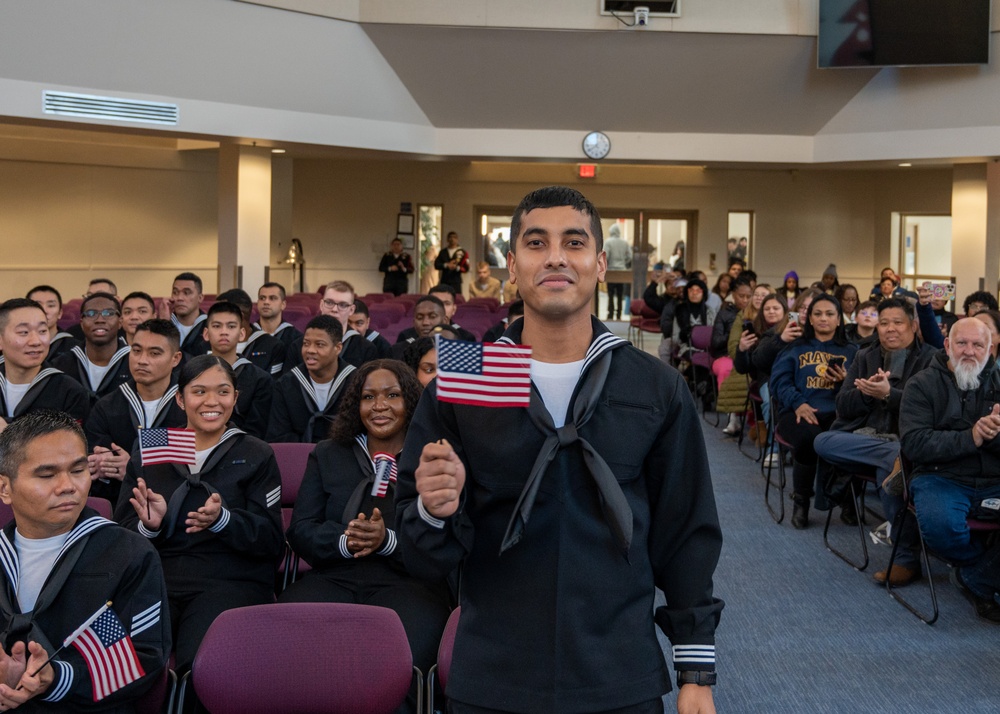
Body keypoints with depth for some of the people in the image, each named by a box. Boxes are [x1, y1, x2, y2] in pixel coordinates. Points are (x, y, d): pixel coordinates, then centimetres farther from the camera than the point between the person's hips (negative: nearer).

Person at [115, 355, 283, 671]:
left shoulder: (256, 455, 12)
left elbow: (272, 540, 3)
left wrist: (222, 520, -16)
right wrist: (148, 525, -12)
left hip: (230, 578, -2)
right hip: (154, 577, 2)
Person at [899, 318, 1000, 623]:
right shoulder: (922, 385, 4)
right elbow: (914, 443, -9)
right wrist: (970, 437, -19)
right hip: (942, 478, -2)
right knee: (940, 525, -35)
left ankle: (975, 580, -2)